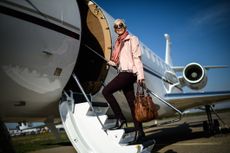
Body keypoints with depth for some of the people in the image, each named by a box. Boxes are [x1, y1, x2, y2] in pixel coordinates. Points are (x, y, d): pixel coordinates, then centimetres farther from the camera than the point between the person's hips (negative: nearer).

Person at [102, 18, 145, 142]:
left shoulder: (132, 39, 1)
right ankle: (139, 130, 10)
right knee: (131, 102, 5)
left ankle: (120, 118, -7)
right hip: (123, 73, 7)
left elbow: (137, 57, -9)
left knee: (106, 91, -15)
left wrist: (140, 75, -17)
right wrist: (110, 62, 6)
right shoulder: (118, 42, 21)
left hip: (129, 72, -7)